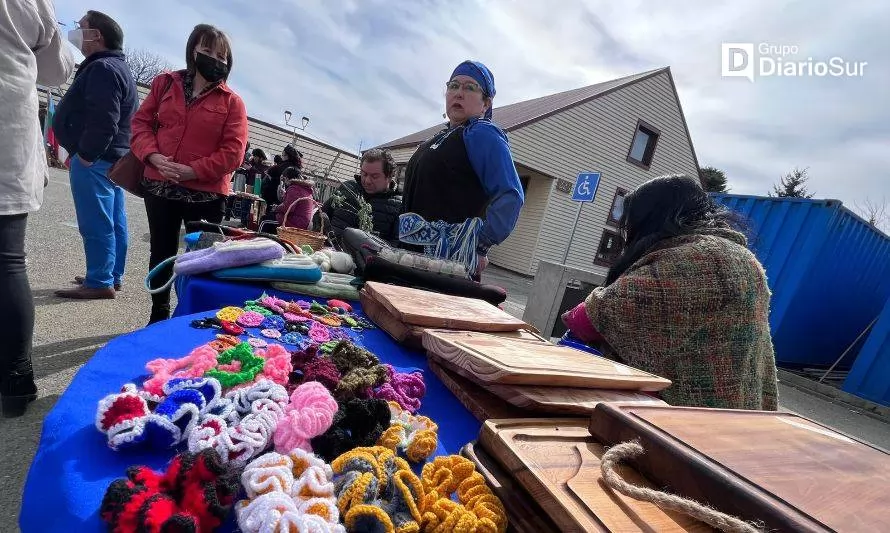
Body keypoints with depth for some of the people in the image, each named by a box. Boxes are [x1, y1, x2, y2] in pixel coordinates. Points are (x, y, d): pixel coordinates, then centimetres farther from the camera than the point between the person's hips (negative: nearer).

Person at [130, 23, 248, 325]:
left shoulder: (232, 102, -1)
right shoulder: (166, 83, 9)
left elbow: (233, 153, -9)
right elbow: (140, 122, 9)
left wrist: (191, 170, -16)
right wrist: (153, 156, -10)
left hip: (207, 194, -3)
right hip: (159, 186, 4)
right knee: (161, 253, 14)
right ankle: (159, 316, 31)